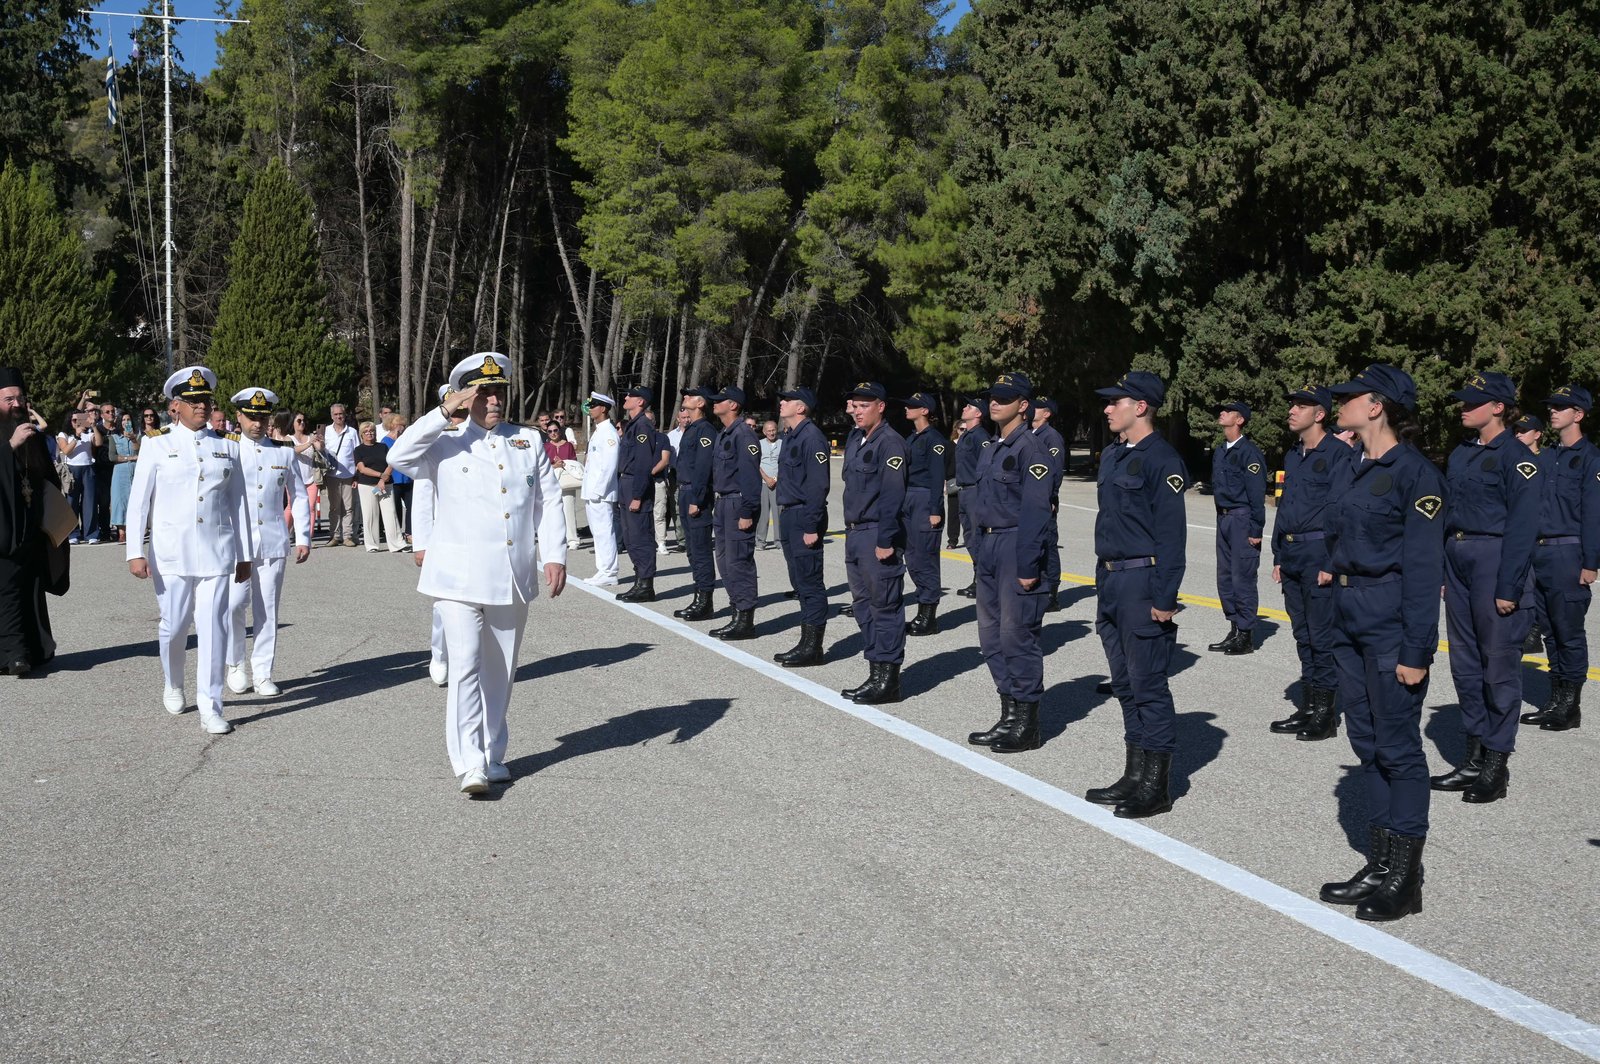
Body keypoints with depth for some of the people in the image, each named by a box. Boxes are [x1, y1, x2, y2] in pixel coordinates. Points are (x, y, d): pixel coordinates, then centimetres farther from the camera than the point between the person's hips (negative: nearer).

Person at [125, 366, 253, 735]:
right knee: (174, 625, 7)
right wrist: (135, 552, -7)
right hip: (171, 552, -1)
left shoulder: (226, 447, 9)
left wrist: (244, 555, 10)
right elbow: (138, 501, 0)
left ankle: (210, 707, 1)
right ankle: (173, 686, 34)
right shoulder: (157, 445, 3)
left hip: (216, 552, 1)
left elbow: (239, 503, 10)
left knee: (214, 628, -4)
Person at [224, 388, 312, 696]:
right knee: (234, 605, -9)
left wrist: (303, 538, 6)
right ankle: (236, 665, 12)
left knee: (268, 610, 4)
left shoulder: (284, 452, 9)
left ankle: (262, 672, 12)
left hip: (274, 543, 2)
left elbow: (298, 497, 12)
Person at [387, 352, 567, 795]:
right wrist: (445, 412, -16)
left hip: (513, 578, 4)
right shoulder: (447, 445, 3)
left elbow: (550, 501, 11)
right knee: (466, 666, -13)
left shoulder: (530, 441, 13)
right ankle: (470, 765, -13)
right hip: (460, 576, -4)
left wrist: (554, 555, 1)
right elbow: (399, 457, -15)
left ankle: (493, 755, 24)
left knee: (500, 671, 12)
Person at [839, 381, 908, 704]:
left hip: (878, 535, -10)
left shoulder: (890, 442, -13)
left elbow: (892, 495, -19)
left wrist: (885, 540, -22)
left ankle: (888, 681, 2)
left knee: (884, 606, -3)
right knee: (863, 604, 13)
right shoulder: (855, 439, 15)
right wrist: (851, 531, 16)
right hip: (855, 533, 10)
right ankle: (875, 675, 21)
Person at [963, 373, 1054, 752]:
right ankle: (1009, 717, 22)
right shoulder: (991, 450, 16)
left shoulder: (1031, 449, -13)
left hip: (1016, 550, -9)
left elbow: (1035, 512, -18)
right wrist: (977, 550, 15)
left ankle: (1026, 726, 6)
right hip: (989, 550, 9)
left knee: (1017, 636, -4)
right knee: (992, 636, 12)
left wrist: (1027, 567, -21)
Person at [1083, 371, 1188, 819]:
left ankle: (1156, 786, 5)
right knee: (1125, 684, 14)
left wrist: (1164, 598, -19)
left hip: (1142, 583, -9)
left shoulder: (1162, 459, -13)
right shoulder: (1112, 456, 14)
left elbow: (1171, 535, -16)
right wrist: (1102, 581, 18)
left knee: (1147, 685, -3)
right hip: (1110, 580, 9)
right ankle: (1134, 775, 23)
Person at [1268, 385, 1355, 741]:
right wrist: (1278, 557, 17)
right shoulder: (1293, 455, 16)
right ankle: (1308, 706, 20)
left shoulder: (1338, 454, -10)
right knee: (1302, 635, 13)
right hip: (1291, 554, 8)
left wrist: (1332, 562, -18)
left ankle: (1325, 713, 4)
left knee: (1322, 636, -4)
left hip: (1320, 554, -8)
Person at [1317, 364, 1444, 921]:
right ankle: (1381, 864, 23)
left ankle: (1405, 879, 11)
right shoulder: (1354, 470, 11)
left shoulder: (1414, 472, -14)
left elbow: (1424, 566, -16)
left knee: (1397, 747, 0)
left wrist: (1417, 650, -18)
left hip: (1392, 621, -8)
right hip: (1349, 618, 8)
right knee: (1367, 743, 13)